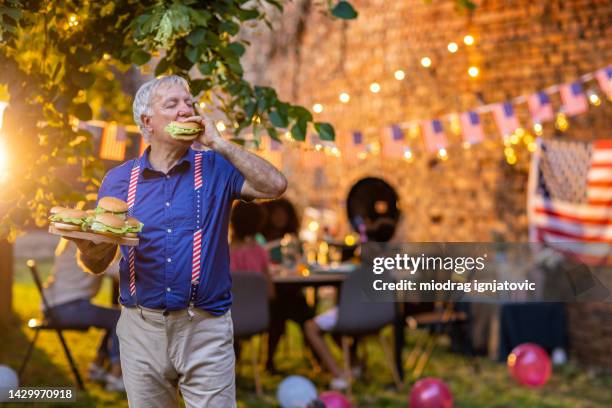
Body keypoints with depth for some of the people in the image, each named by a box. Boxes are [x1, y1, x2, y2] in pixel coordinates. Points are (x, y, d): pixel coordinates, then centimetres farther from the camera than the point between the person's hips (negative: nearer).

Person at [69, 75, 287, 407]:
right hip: (141, 328, 2)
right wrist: (89, 248, -16)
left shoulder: (216, 168, 3)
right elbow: (98, 265, 9)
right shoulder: (119, 180, 5)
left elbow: (275, 186, -13)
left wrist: (218, 144, -12)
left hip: (206, 329, -1)